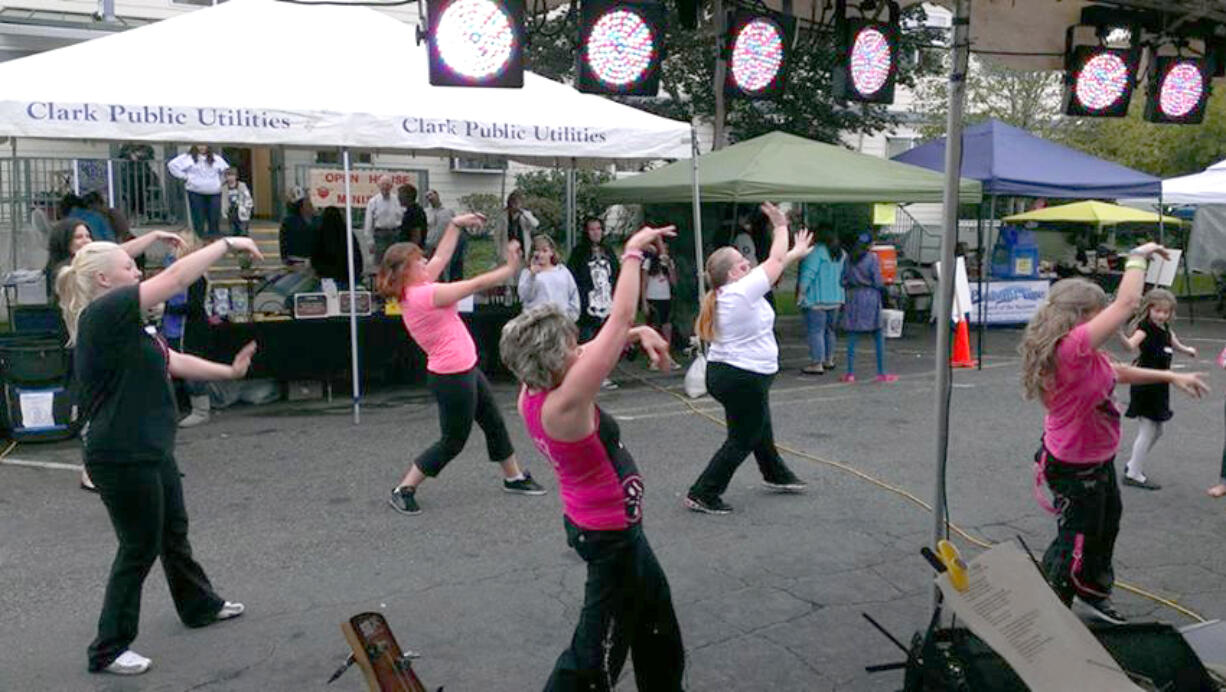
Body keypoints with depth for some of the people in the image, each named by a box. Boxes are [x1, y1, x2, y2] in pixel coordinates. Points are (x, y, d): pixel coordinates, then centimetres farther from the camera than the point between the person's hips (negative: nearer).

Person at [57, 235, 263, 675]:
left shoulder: (124, 324, 12)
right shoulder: (102, 314, -19)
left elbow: (171, 361, 13)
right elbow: (176, 278, -23)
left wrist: (229, 371, 13)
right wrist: (228, 243, -15)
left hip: (150, 451, 10)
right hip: (122, 458, -10)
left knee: (174, 531, 24)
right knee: (140, 548, 3)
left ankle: (199, 605, 44)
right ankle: (108, 650, 19)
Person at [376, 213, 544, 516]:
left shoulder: (415, 290, 3)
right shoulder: (423, 294, -24)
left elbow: (441, 257, 15)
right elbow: (476, 285, -18)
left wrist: (456, 224, 15)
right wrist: (510, 269, -8)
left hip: (465, 370, 10)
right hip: (452, 377, -10)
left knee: (494, 422, 20)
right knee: (453, 442, 4)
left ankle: (514, 477, 36)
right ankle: (403, 490, 14)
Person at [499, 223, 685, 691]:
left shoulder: (533, 394, -8)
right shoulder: (563, 404, -32)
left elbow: (602, 341, 4)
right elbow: (617, 322, -30)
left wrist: (640, 332, -12)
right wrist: (633, 252, -20)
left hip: (600, 524, 10)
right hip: (611, 534, -10)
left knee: (654, 609, 28)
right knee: (598, 650, 7)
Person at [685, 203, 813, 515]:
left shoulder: (728, 291, 5)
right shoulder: (741, 292, -23)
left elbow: (770, 267, 18)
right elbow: (775, 261, -12)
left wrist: (795, 252, 25)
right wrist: (781, 226, 1)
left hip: (724, 372, 10)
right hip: (744, 379, -10)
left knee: (760, 428, 28)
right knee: (741, 441, 2)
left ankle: (776, 475, 49)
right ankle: (702, 494, 6)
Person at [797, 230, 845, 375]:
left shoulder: (816, 251, -12)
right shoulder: (842, 254, 14)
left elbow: (808, 273, -19)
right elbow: (844, 277, 17)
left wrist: (800, 294, -17)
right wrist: (842, 298, 22)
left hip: (817, 299, -8)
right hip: (836, 299, 9)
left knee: (815, 331, -5)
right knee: (829, 330, 20)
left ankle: (817, 364, -7)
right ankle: (829, 360, 29)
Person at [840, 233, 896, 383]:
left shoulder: (849, 259, 5)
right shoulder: (873, 258, -6)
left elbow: (844, 281, 4)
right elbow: (877, 282, -9)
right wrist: (885, 283, 11)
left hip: (853, 298, 3)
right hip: (870, 297, -3)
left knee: (852, 337, 5)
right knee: (878, 337, 6)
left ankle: (850, 373, 3)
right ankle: (881, 373, 8)